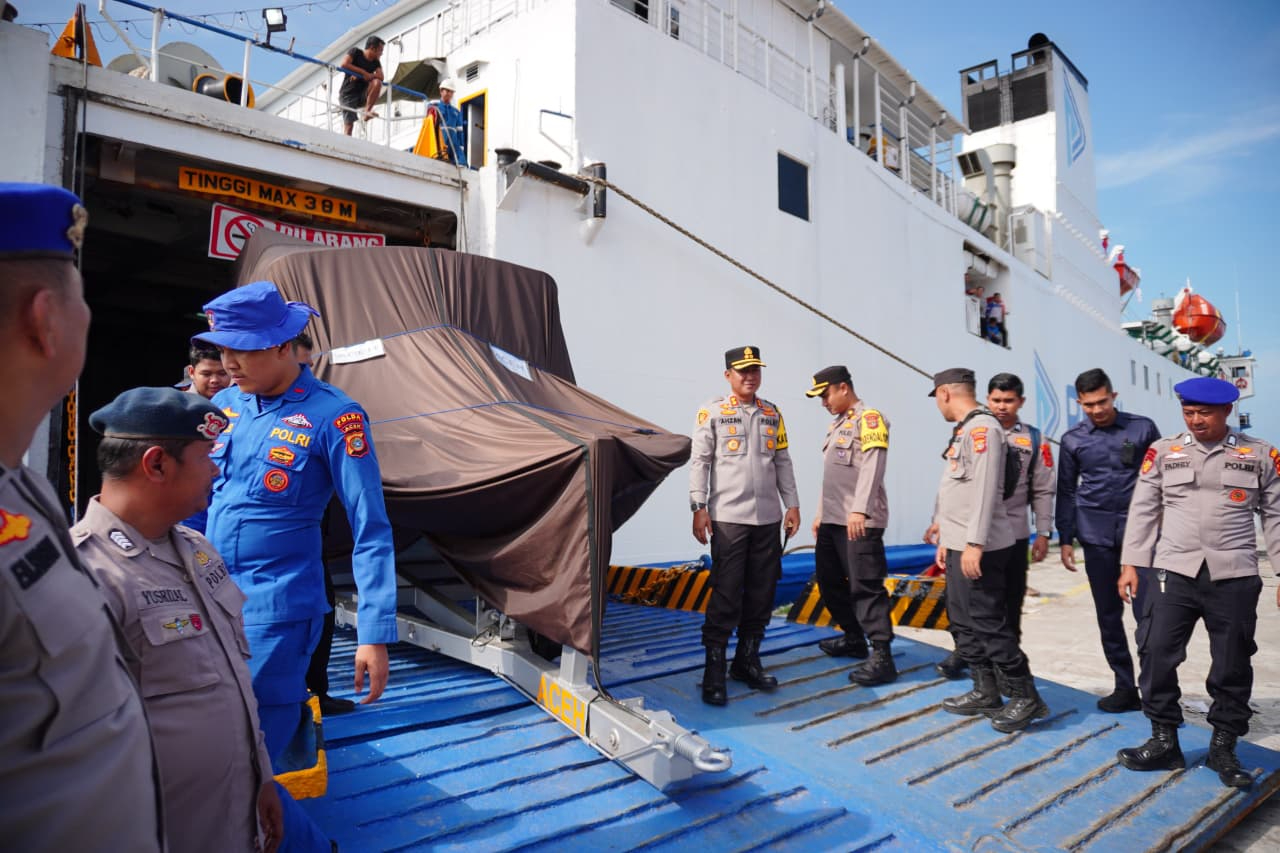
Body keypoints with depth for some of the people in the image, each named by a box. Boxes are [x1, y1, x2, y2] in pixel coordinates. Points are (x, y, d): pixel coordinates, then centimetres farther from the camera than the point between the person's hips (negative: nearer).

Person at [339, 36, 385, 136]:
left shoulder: (376, 62, 10)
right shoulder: (355, 52, -2)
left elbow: (380, 77, -8)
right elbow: (344, 64, -18)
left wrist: (361, 75, -20)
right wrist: (363, 72, -19)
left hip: (362, 94, 4)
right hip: (348, 94, -4)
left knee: (377, 82, -23)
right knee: (348, 125, -15)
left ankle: (366, 111, -18)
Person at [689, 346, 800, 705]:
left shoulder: (772, 413, 13)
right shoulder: (711, 411, -1)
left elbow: (782, 462, 16)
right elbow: (699, 461, -4)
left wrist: (792, 504, 11)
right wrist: (699, 507, -10)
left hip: (767, 517, 5)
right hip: (728, 517, -5)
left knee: (762, 592, 8)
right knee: (726, 595, -5)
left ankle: (747, 660, 23)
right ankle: (714, 669, 5)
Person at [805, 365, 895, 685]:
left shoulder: (869, 418, -8)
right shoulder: (836, 424, 20)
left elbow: (872, 466, -20)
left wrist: (860, 509, -27)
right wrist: (821, 513, 23)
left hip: (860, 522, -10)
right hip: (832, 521, 10)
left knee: (865, 587, -9)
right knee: (829, 582, 16)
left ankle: (882, 658, -4)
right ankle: (854, 638, 32)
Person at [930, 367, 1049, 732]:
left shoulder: (981, 427, -14)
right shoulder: (964, 429, 17)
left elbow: (984, 489, -21)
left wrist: (974, 544, -23)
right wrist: (946, 539, 21)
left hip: (979, 549, -10)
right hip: (960, 546, 10)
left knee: (989, 624, -5)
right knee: (963, 622, 14)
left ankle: (1026, 698, 8)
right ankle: (985, 693, 24)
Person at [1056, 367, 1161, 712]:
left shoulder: (1142, 428, 1)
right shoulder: (1072, 440, 5)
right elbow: (1066, 491, 9)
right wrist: (1066, 539, 6)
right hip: (1097, 536, 2)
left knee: (1148, 612, -6)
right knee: (1108, 615, 8)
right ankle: (1125, 686, 19)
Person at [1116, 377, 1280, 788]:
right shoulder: (1163, 452, 4)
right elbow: (1143, 510, 5)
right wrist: (1131, 564, 2)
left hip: (1234, 577, 0)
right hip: (1173, 572, 0)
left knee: (1232, 665, 8)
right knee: (1157, 655, -1)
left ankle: (1223, 748, 25)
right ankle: (1164, 742, 13)